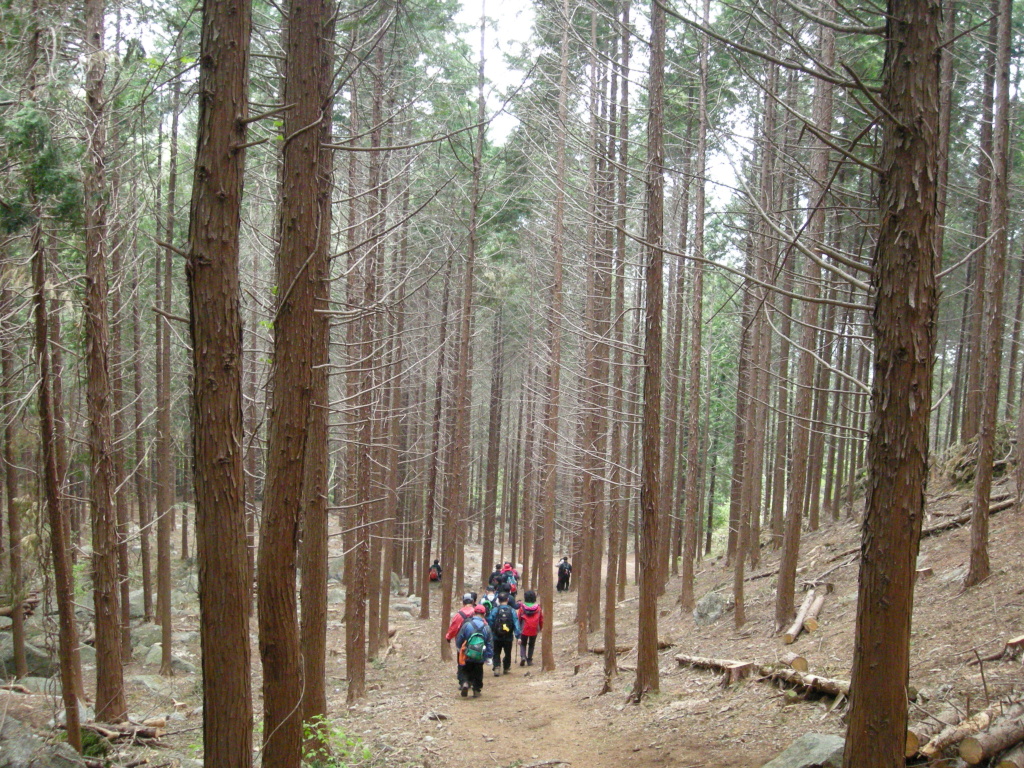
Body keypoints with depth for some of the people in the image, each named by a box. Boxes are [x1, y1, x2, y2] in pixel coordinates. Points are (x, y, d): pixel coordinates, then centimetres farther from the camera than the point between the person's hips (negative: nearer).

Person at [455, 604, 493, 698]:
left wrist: (459, 648, 19)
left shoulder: (467, 624, -9)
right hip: (480, 658, 1)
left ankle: (465, 683, -14)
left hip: (468, 656, -1)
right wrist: (489, 657, 9)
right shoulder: (486, 627, -3)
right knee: (478, 673, 17)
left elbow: (459, 640, -2)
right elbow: (490, 644, 1)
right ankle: (477, 691, 16)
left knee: (466, 672, 12)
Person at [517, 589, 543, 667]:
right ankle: (529, 660, 15)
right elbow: (541, 619, 4)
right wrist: (541, 628, 19)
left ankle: (523, 657, -9)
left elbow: (519, 618, -1)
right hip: (534, 630, 1)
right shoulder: (538, 607, -4)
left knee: (523, 644, 15)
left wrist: (518, 628, 15)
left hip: (524, 629, -1)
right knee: (531, 645, 16)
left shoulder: (522, 607, -8)